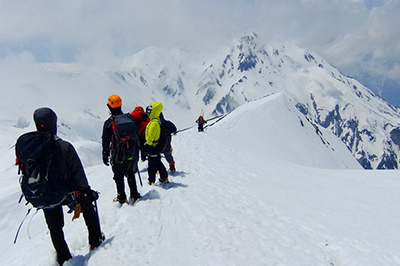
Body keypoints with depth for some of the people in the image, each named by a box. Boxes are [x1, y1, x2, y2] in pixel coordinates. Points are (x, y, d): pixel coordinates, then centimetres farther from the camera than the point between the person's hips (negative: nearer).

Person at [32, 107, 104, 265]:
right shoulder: (64, 147, -24)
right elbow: (78, 173, -18)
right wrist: (86, 190, -4)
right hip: (68, 193, -3)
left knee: (55, 228, 20)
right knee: (88, 208, 24)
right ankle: (95, 241, 35)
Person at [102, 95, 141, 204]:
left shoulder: (108, 123, -12)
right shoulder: (130, 118, -1)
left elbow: (106, 141, -7)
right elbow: (136, 136, 6)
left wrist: (105, 156, 3)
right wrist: (136, 152, 16)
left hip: (117, 156, -3)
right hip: (131, 155, 3)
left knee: (119, 177, 10)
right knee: (131, 175, 17)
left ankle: (122, 198, 18)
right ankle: (134, 195, 23)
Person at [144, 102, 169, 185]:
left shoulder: (154, 123, -25)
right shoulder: (157, 120, 7)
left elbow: (150, 136, -23)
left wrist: (147, 144, -12)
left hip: (152, 147, -10)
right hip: (156, 146, 10)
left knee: (152, 165, 3)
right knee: (158, 162, 20)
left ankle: (151, 181, 15)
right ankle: (164, 178, 29)